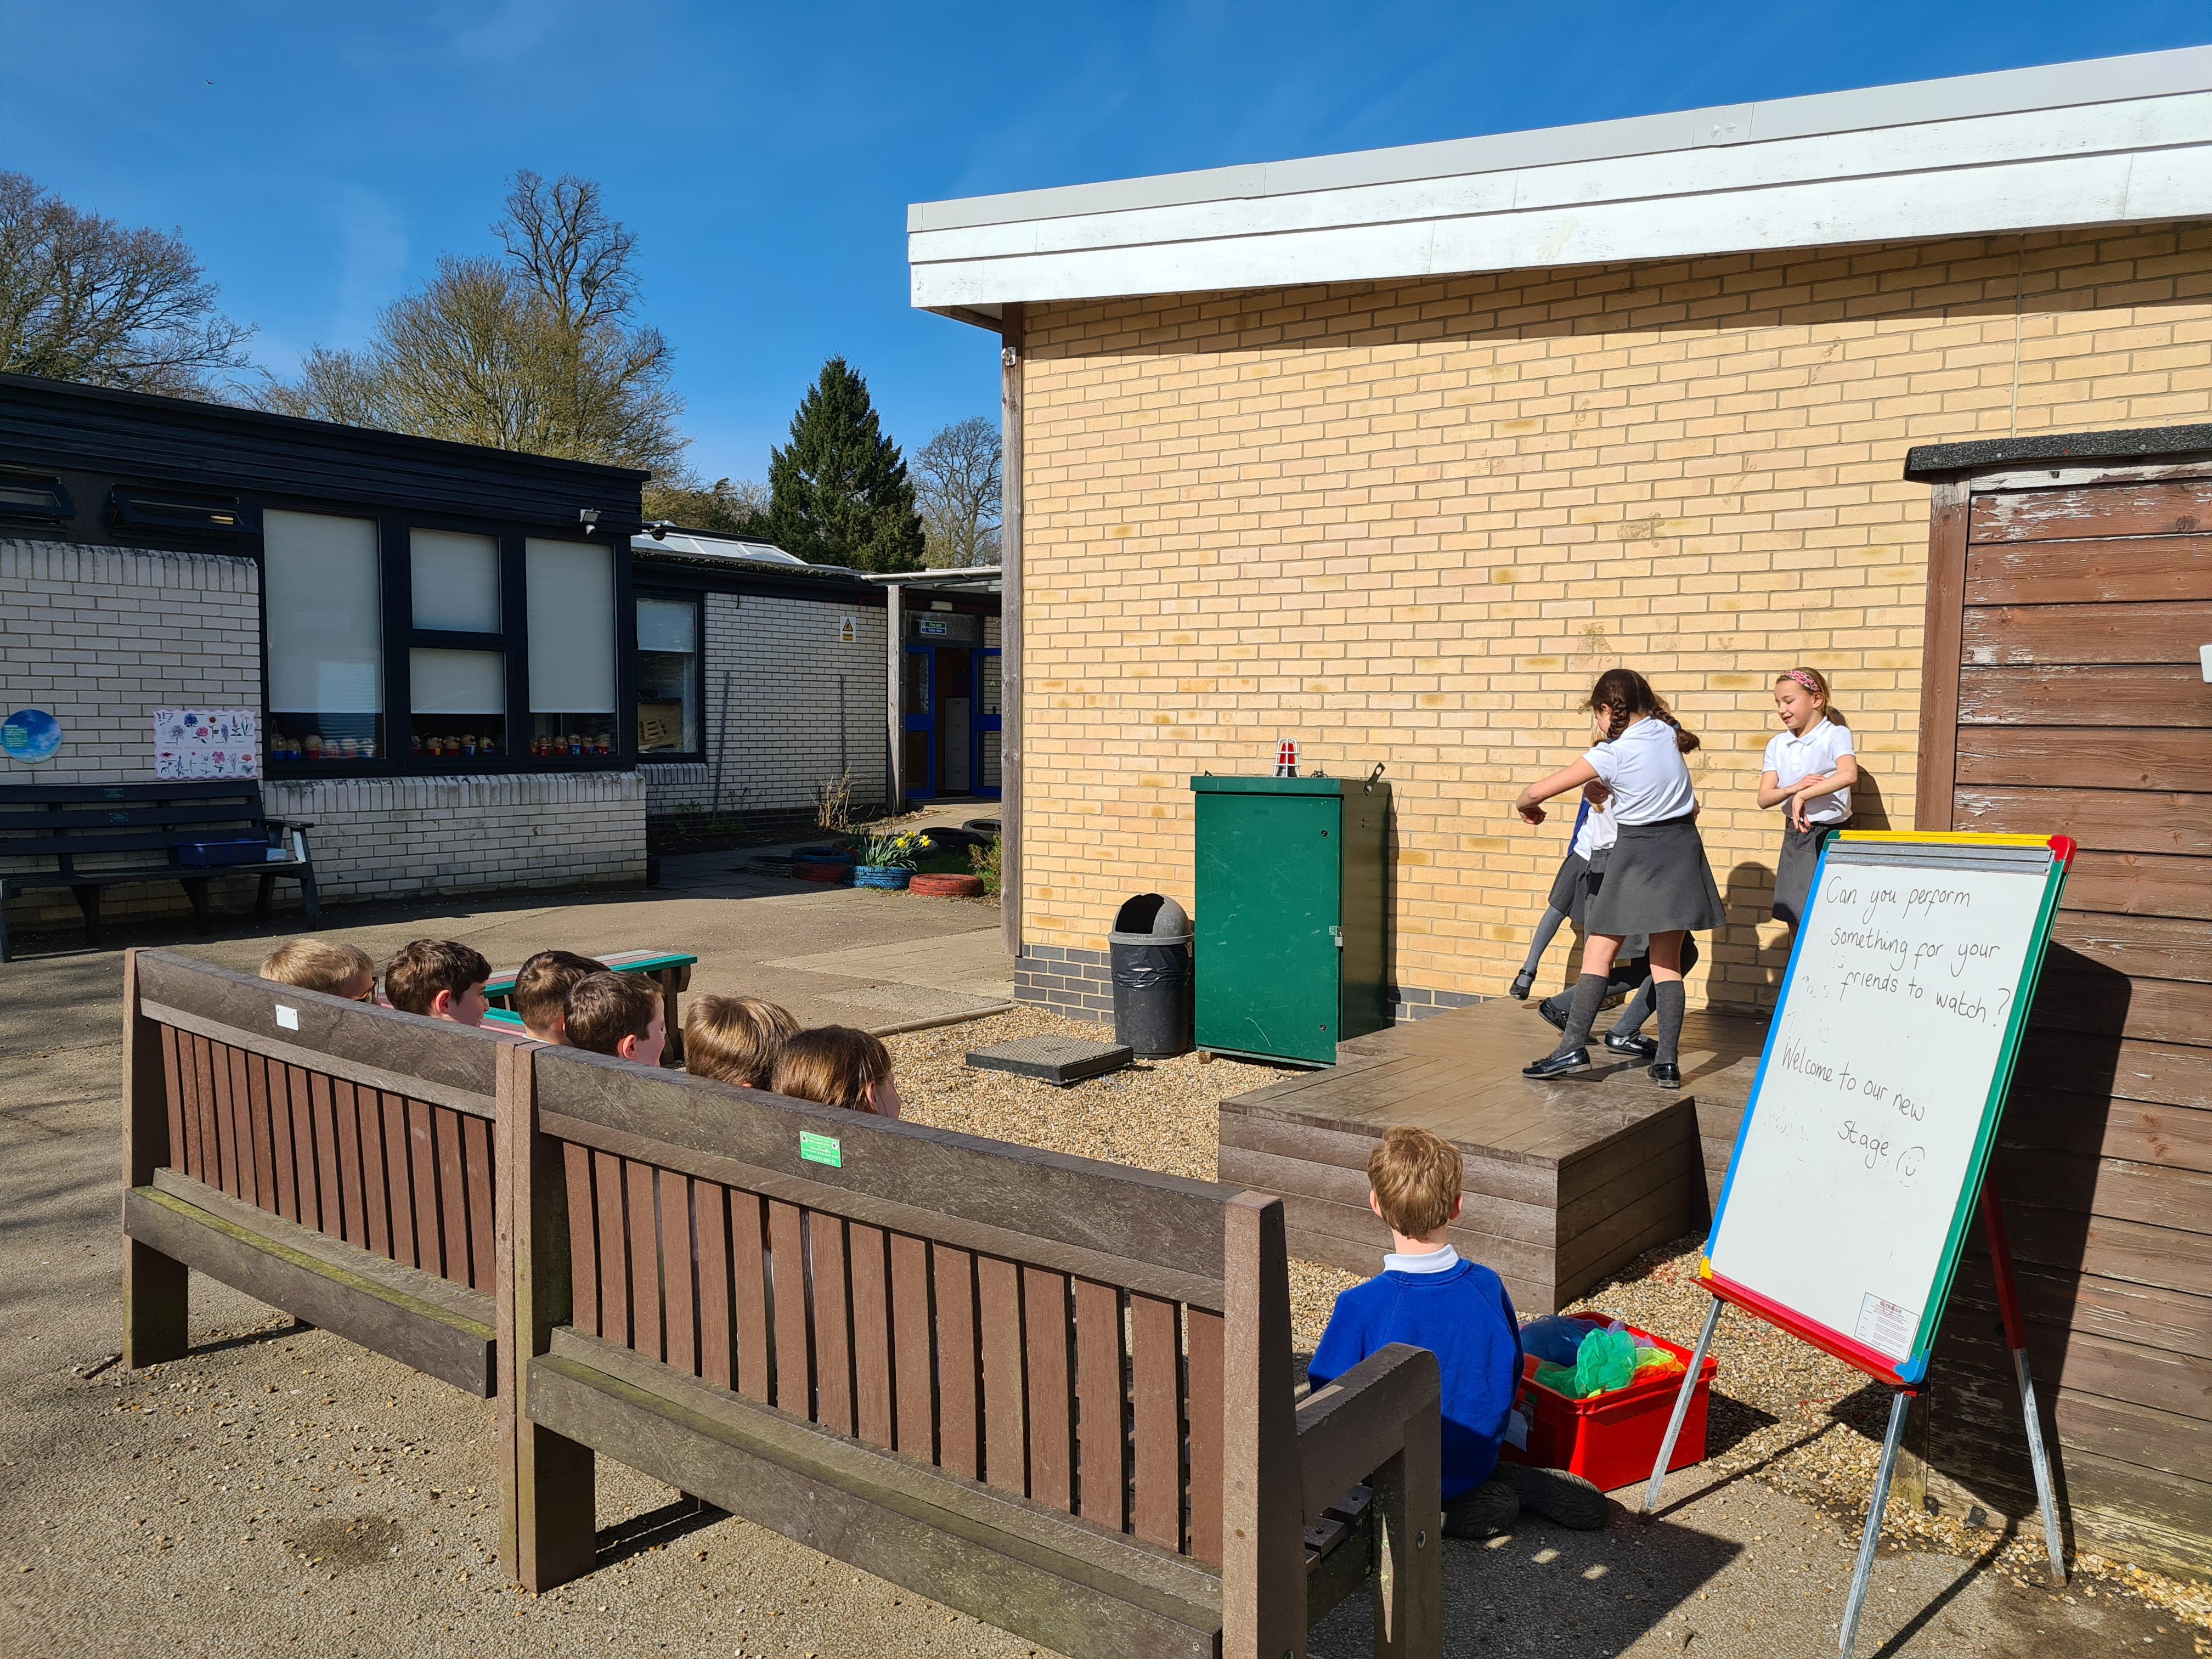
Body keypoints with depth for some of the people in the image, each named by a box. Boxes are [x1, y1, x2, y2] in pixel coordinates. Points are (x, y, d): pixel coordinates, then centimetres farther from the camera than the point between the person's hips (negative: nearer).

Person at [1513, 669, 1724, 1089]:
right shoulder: (1669, 733, 3)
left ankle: (1573, 1049, -2)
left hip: (1637, 852, -5)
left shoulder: (1610, 754, -11)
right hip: (1682, 846, 5)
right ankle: (1668, 1061, 2)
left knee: (1599, 954, 3)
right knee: (1667, 960, 7)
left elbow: (1537, 792, -10)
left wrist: (1524, 805, 11)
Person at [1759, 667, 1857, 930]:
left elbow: (1849, 775, -31)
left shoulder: (1835, 735, -10)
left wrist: (1803, 795, -32)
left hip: (1829, 837, -6)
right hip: (1794, 836, 6)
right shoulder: (1777, 744, 7)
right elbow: (1764, 798, -2)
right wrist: (1795, 788, -20)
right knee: (1795, 919, 11)